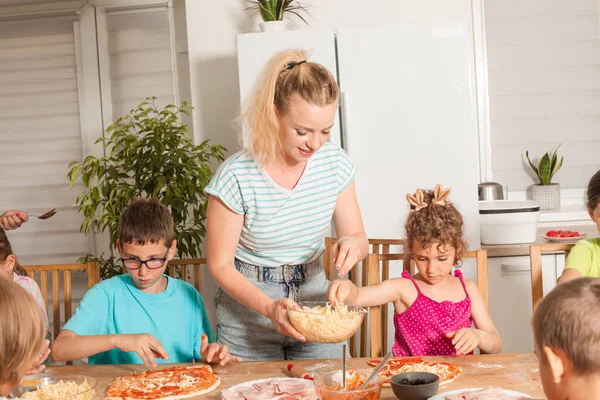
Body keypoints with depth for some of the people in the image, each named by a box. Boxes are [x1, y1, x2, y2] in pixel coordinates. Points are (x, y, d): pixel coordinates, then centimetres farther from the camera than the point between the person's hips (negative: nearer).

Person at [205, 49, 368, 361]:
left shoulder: (335, 163, -8)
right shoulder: (236, 177, -21)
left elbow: (358, 238, 1)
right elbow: (220, 265, -13)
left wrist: (352, 244, -24)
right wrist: (270, 308, -28)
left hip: (313, 297, 4)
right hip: (249, 311, -3)